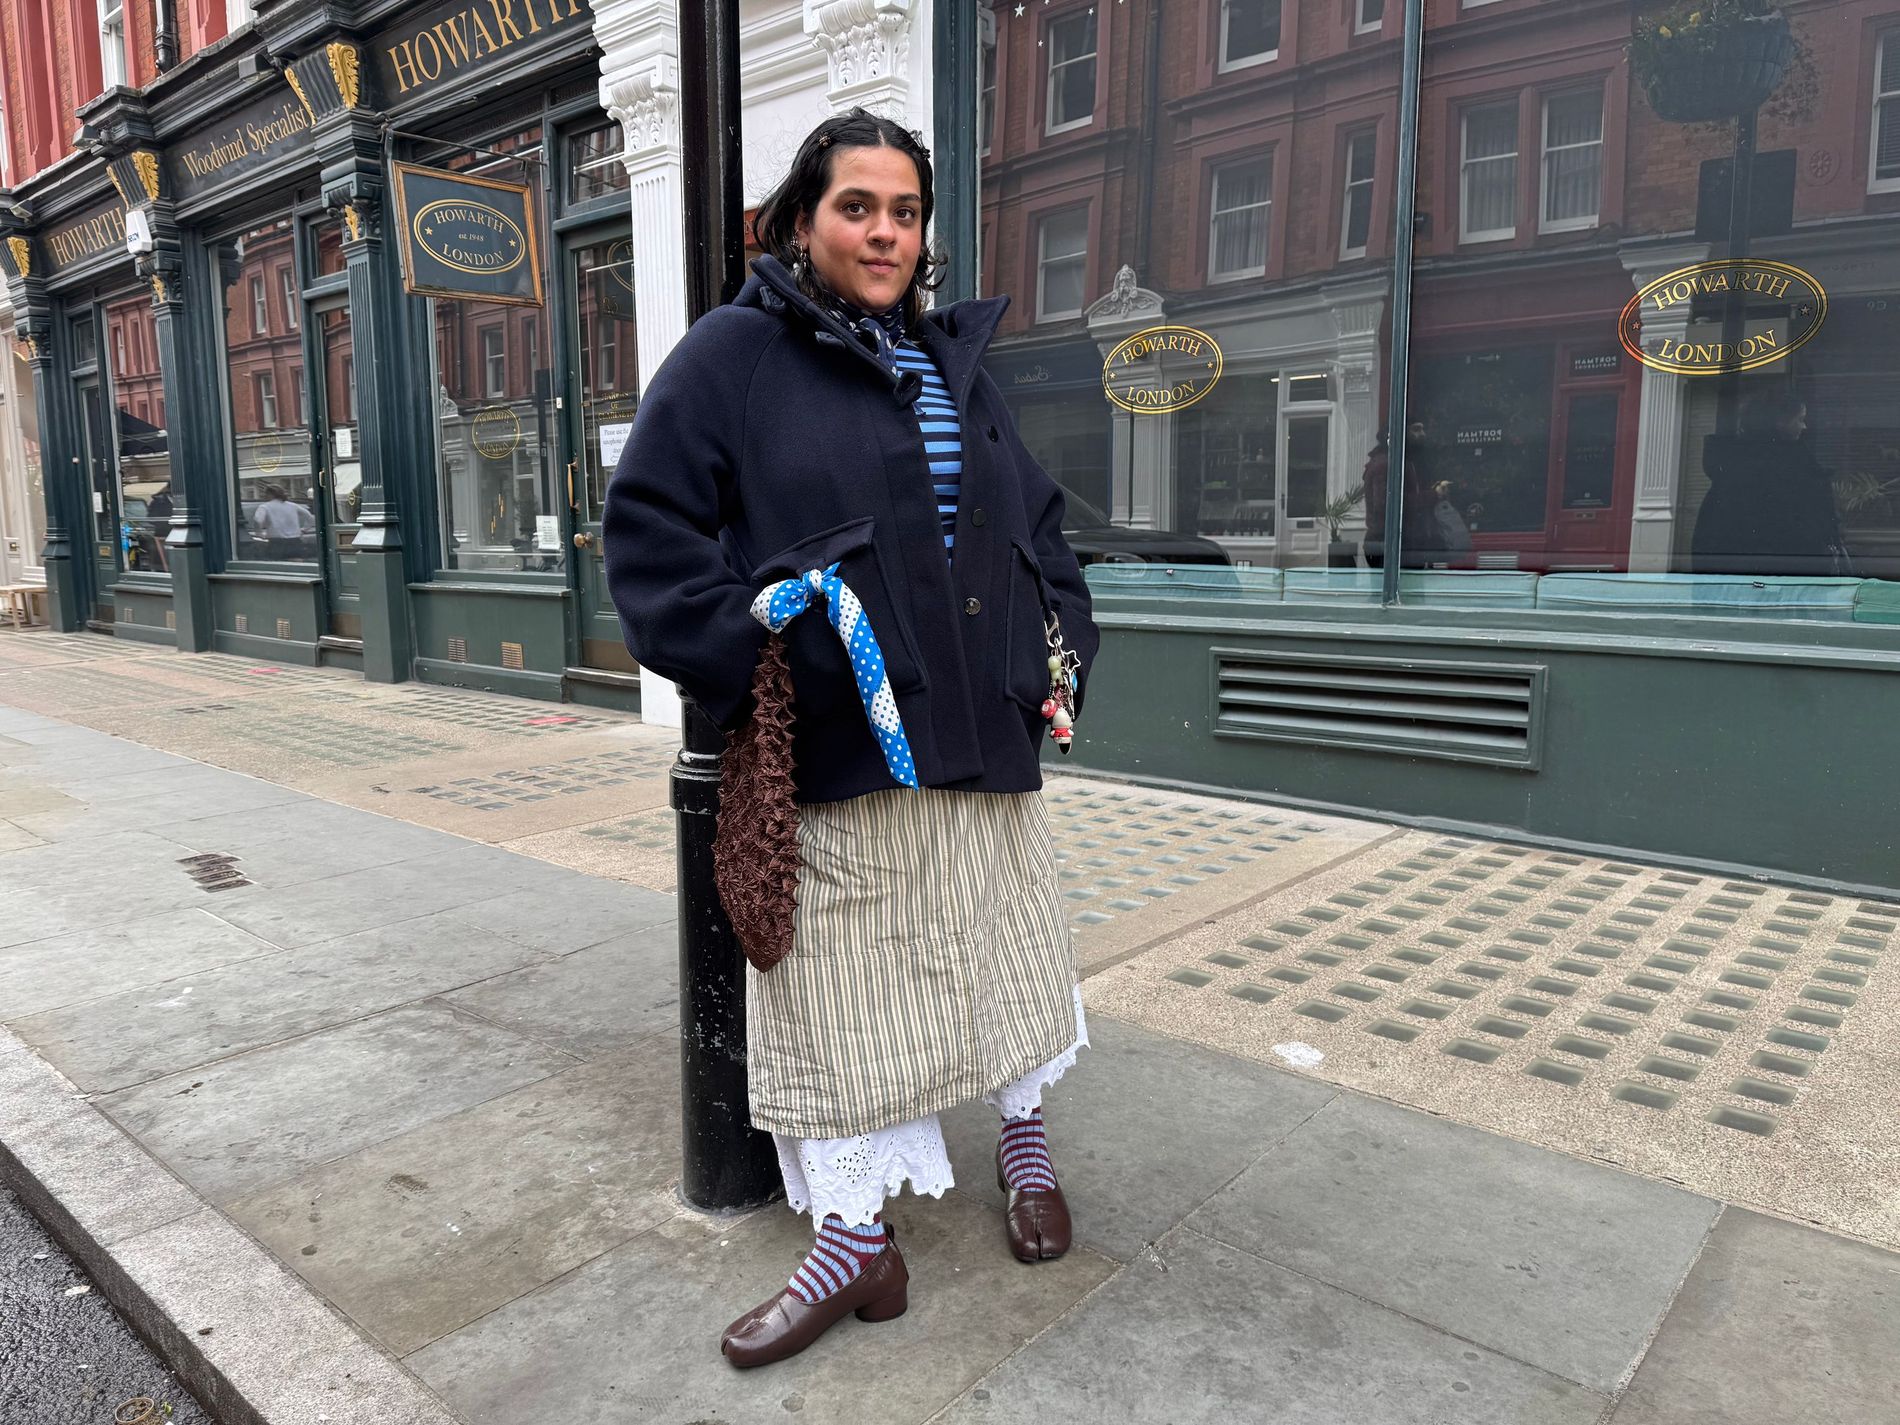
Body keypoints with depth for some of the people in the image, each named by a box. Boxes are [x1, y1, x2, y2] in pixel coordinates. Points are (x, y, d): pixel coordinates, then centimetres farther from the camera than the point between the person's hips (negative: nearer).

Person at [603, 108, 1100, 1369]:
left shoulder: (956, 363, 15)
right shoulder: (732, 356, -2)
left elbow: (1038, 521, 21)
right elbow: (650, 533, -6)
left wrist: (1060, 642, 9)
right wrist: (740, 654, -15)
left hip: (984, 740, 5)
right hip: (838, 753, -4)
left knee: (1005, 946, 17)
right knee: (843, 991, 6)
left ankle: (1025, 1141, 44)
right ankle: (857, 1243, 23)